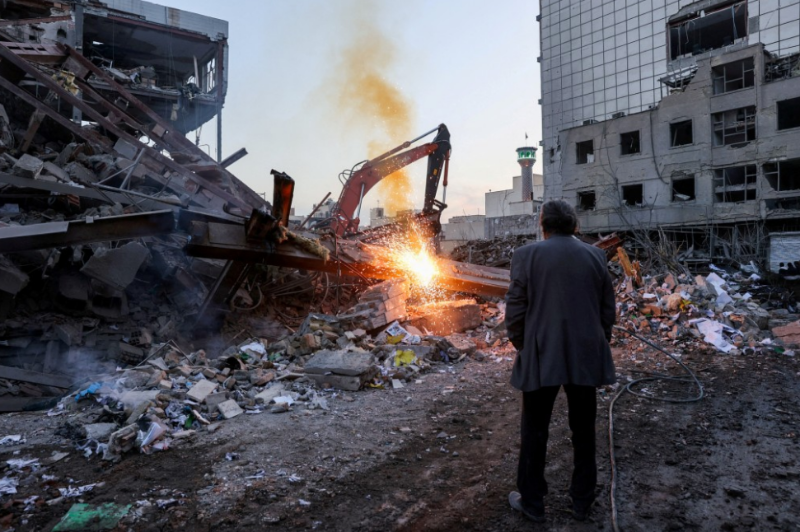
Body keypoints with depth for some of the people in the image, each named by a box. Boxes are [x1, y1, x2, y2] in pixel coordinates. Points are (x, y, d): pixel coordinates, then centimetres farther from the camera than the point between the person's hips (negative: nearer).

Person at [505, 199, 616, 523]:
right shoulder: (595, 256, 1)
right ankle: (582, 502, 29)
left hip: (541, 357, -2)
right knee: (584, 432, 16)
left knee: (534, 432, 11)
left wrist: (522, 348, 6)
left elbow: (515, 310, -8)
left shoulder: (526, 255, -7)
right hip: (586, 357, 3)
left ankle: (532, 502, 24)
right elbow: (608, 309, 5)